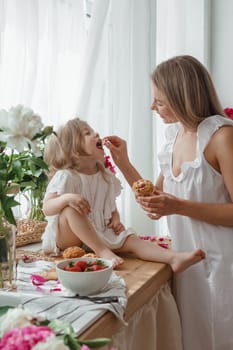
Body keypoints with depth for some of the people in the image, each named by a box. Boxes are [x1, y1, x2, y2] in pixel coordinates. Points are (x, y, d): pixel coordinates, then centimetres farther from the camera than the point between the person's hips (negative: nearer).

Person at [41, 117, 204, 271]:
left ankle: (174, 258, -35)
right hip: (68, 237, -5)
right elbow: (47, 208, -19)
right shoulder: (65, 176, -13)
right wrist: (66, 198, -38)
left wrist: (116, 219, -5)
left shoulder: (106, 176, 7)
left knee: (132, 240, -17)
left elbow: (111, 207, 17)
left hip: (99, 233, 5)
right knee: (70, 208, -34)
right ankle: (102, 251, -35)